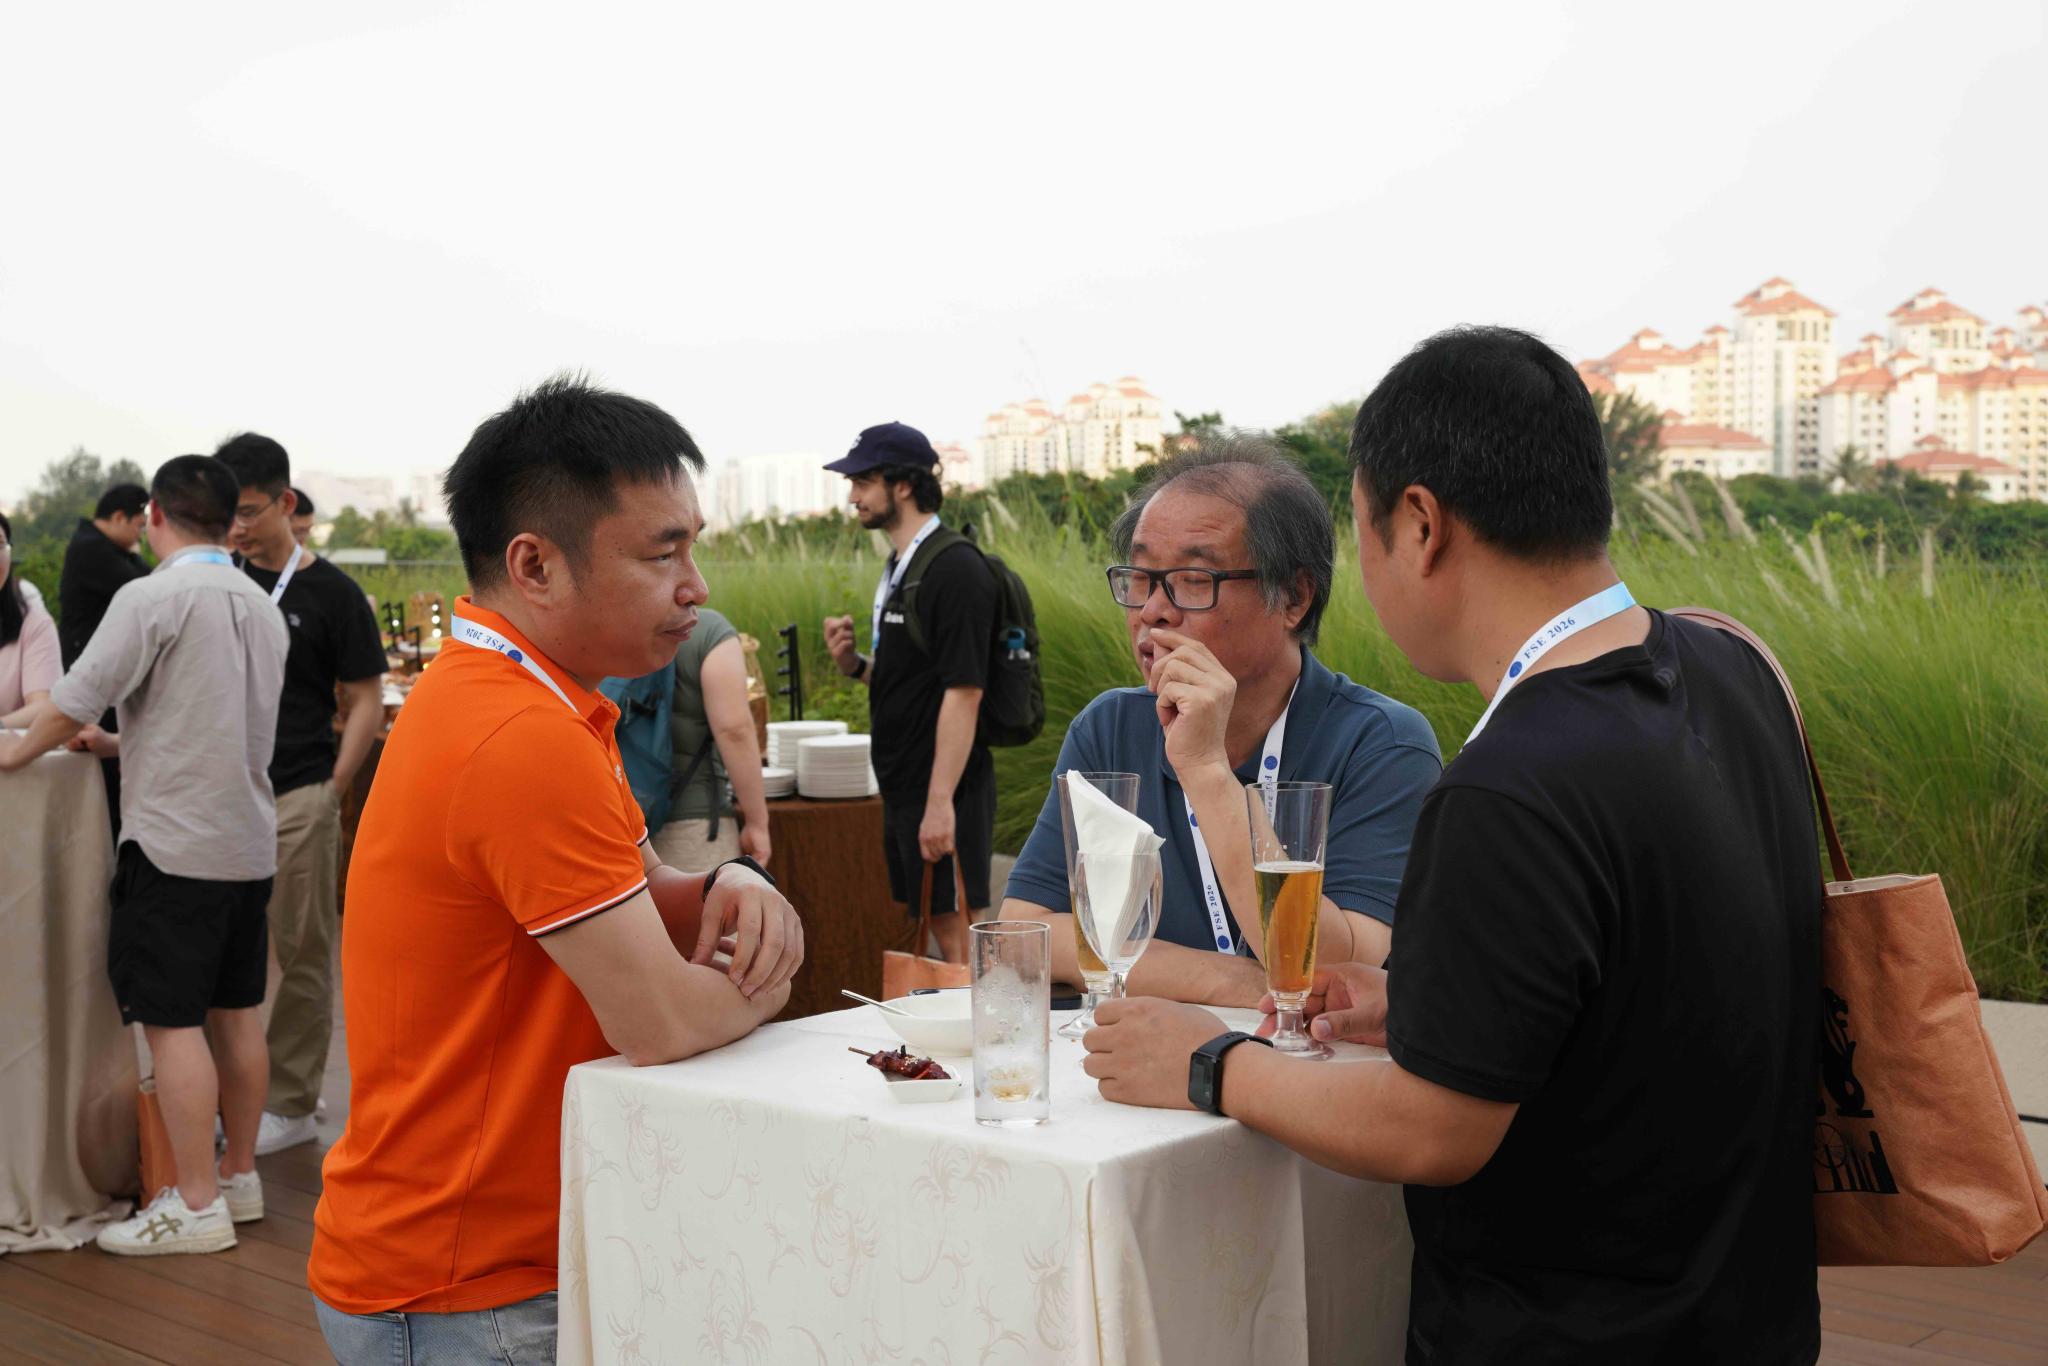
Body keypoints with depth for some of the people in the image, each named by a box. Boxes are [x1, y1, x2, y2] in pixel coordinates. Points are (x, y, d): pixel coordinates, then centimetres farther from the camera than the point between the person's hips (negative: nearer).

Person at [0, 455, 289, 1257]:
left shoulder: (153, 598, -14)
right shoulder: (260, 606, 11)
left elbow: (72, 703, -13)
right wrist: (123, 745, 23)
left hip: (176, 844, -8)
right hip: (247, 838, 8)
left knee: (172, 1020, -3)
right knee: (235, 1012, 15)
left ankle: (197, 1206, 1)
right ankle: (240, 1176, 24)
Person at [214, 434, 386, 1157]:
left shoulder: (331, 593, -1)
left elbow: (365, 701, -1)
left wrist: (331, 788, -8)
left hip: (297, 799, -4)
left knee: (301, 955, 2)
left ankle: (291, 1104, 11)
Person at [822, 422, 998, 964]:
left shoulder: (954, 569, -16)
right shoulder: (900, 566, 14)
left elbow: (963, 691, -21)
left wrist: (940, 803, -24)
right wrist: (854, 664, 2)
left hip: (944, 792, -10)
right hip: (903, 787, 10)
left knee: (958, 934, -3)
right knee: (932, 931, 15)